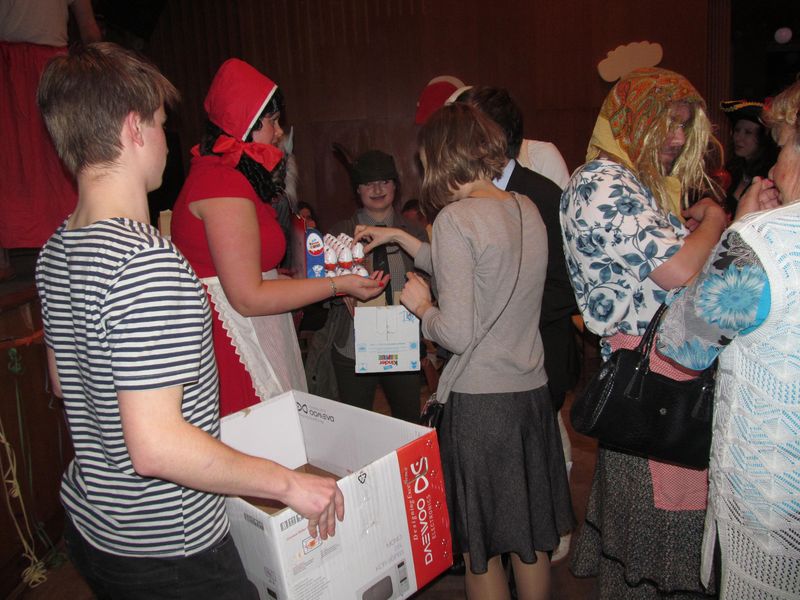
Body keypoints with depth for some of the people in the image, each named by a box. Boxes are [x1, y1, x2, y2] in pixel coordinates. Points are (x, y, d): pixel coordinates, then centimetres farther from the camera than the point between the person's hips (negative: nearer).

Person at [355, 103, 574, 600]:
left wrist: (423, 305, 0)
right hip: (532, 392, 7)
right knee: (532, 540, 22)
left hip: (479, 400, -7)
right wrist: (398, 237, 23)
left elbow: (457, 334, -20)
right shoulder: (527, 209, 6)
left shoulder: (456, 217, -16)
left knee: (481, 549, 13)